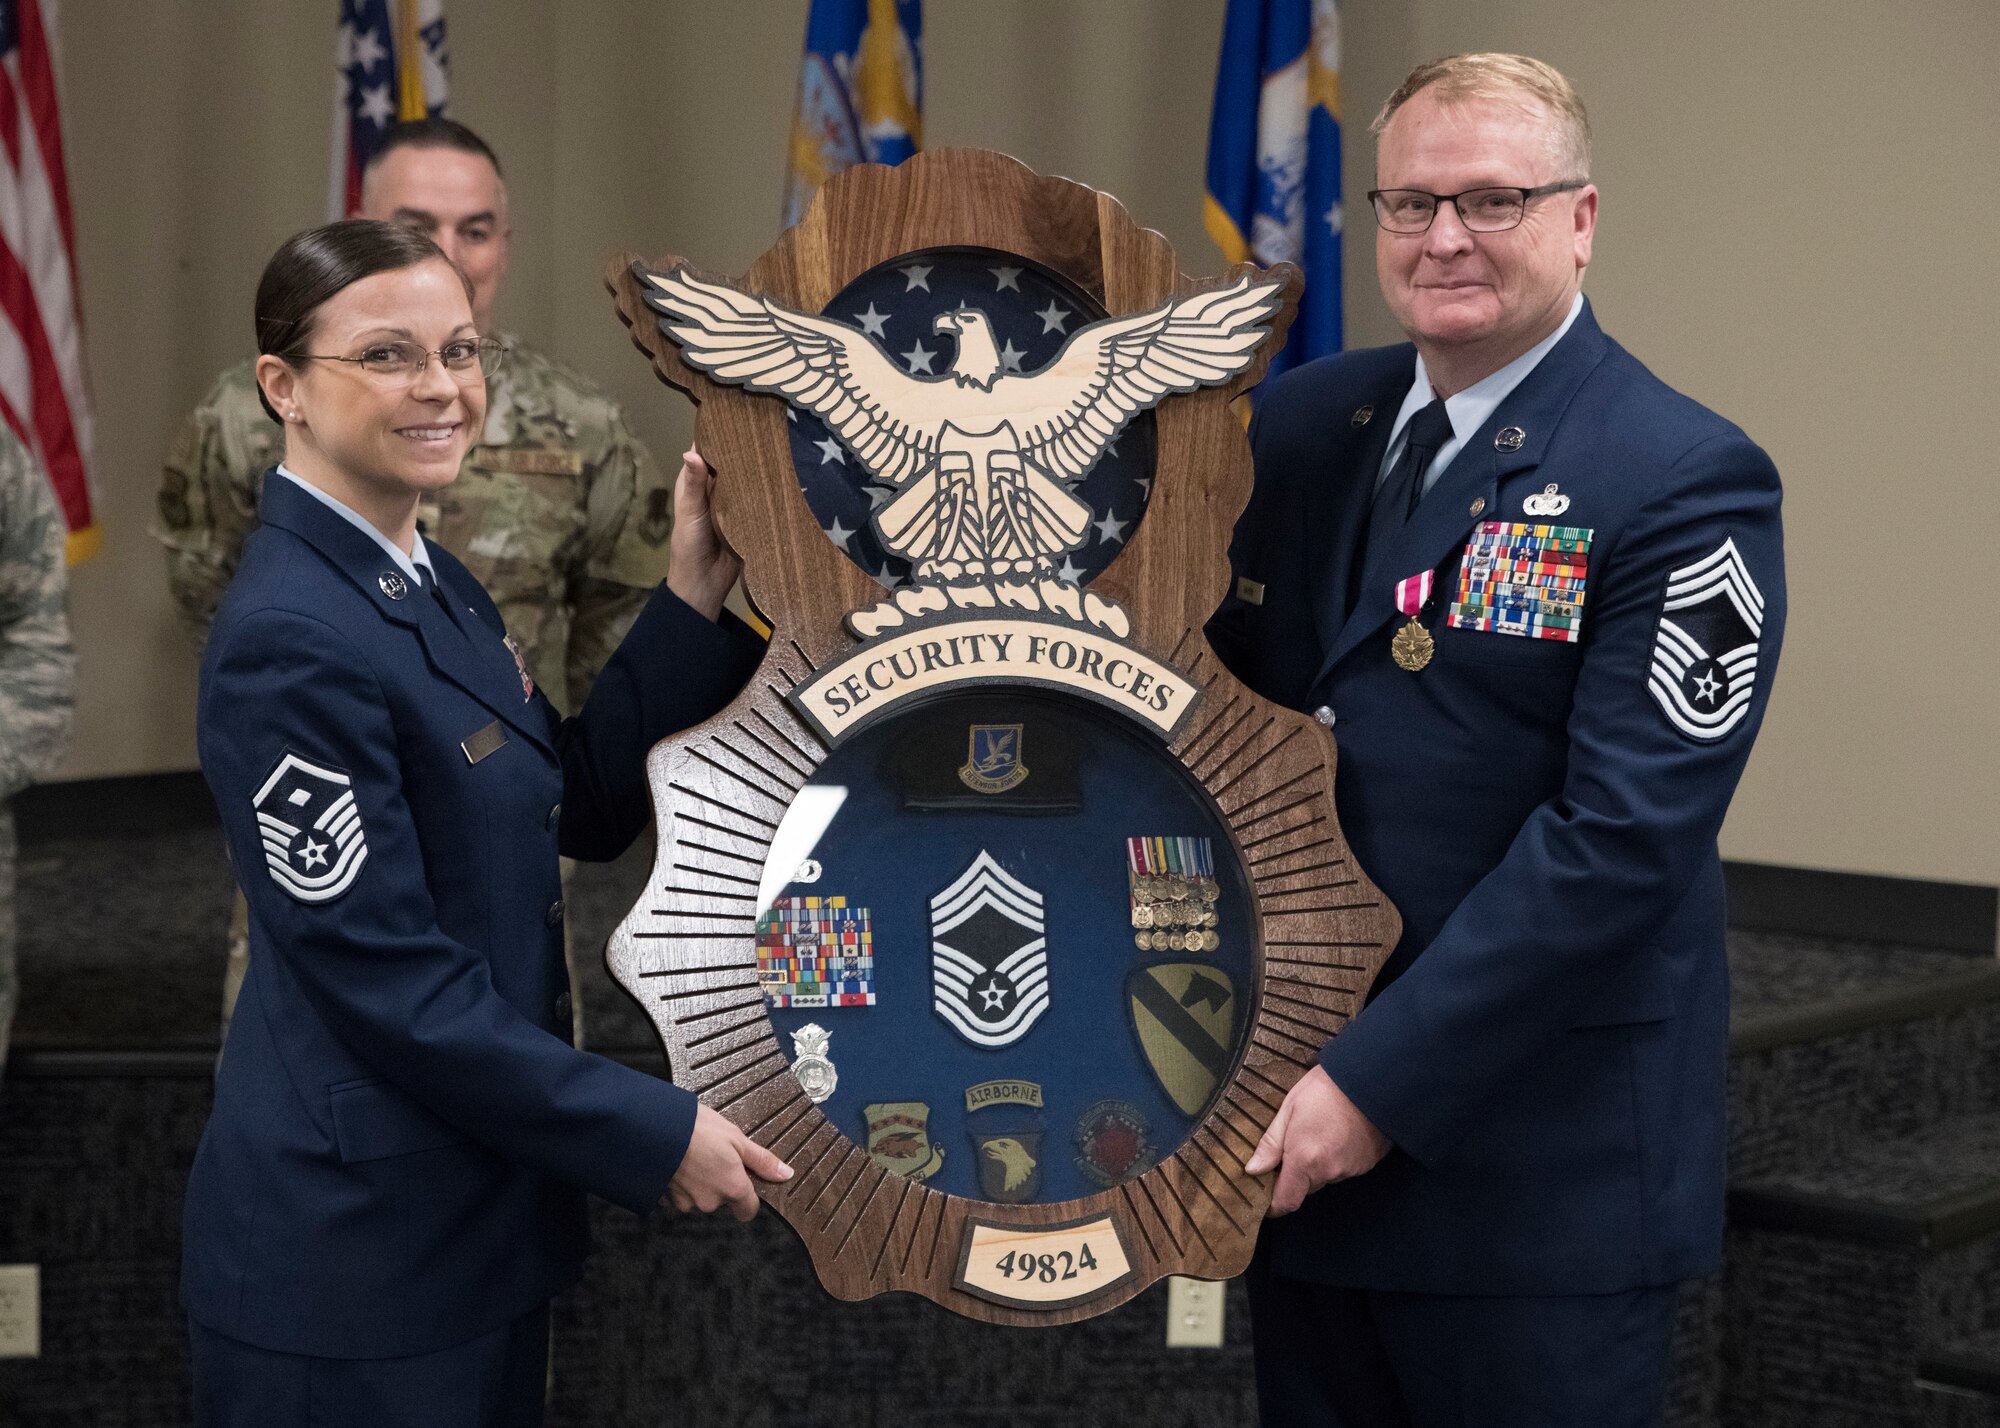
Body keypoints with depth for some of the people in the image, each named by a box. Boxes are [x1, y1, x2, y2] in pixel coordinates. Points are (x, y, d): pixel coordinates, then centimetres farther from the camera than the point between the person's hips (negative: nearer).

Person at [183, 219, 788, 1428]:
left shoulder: (433, 584, 7)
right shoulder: (294, 638, -22)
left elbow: (589, 808, 11)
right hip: (353, 1237, -9)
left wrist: (698, 596, 1)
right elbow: (386, 983, -23)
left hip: (481, 1210, 9)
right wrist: (655, 1133, -17)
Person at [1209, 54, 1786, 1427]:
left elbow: (1624, 836, -18)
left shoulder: (1687, 481, -12)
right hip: (1304, 1134, 6)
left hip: (1541, 1174, -5)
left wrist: (1383, 1081, -19)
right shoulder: (1301, 424, 7)